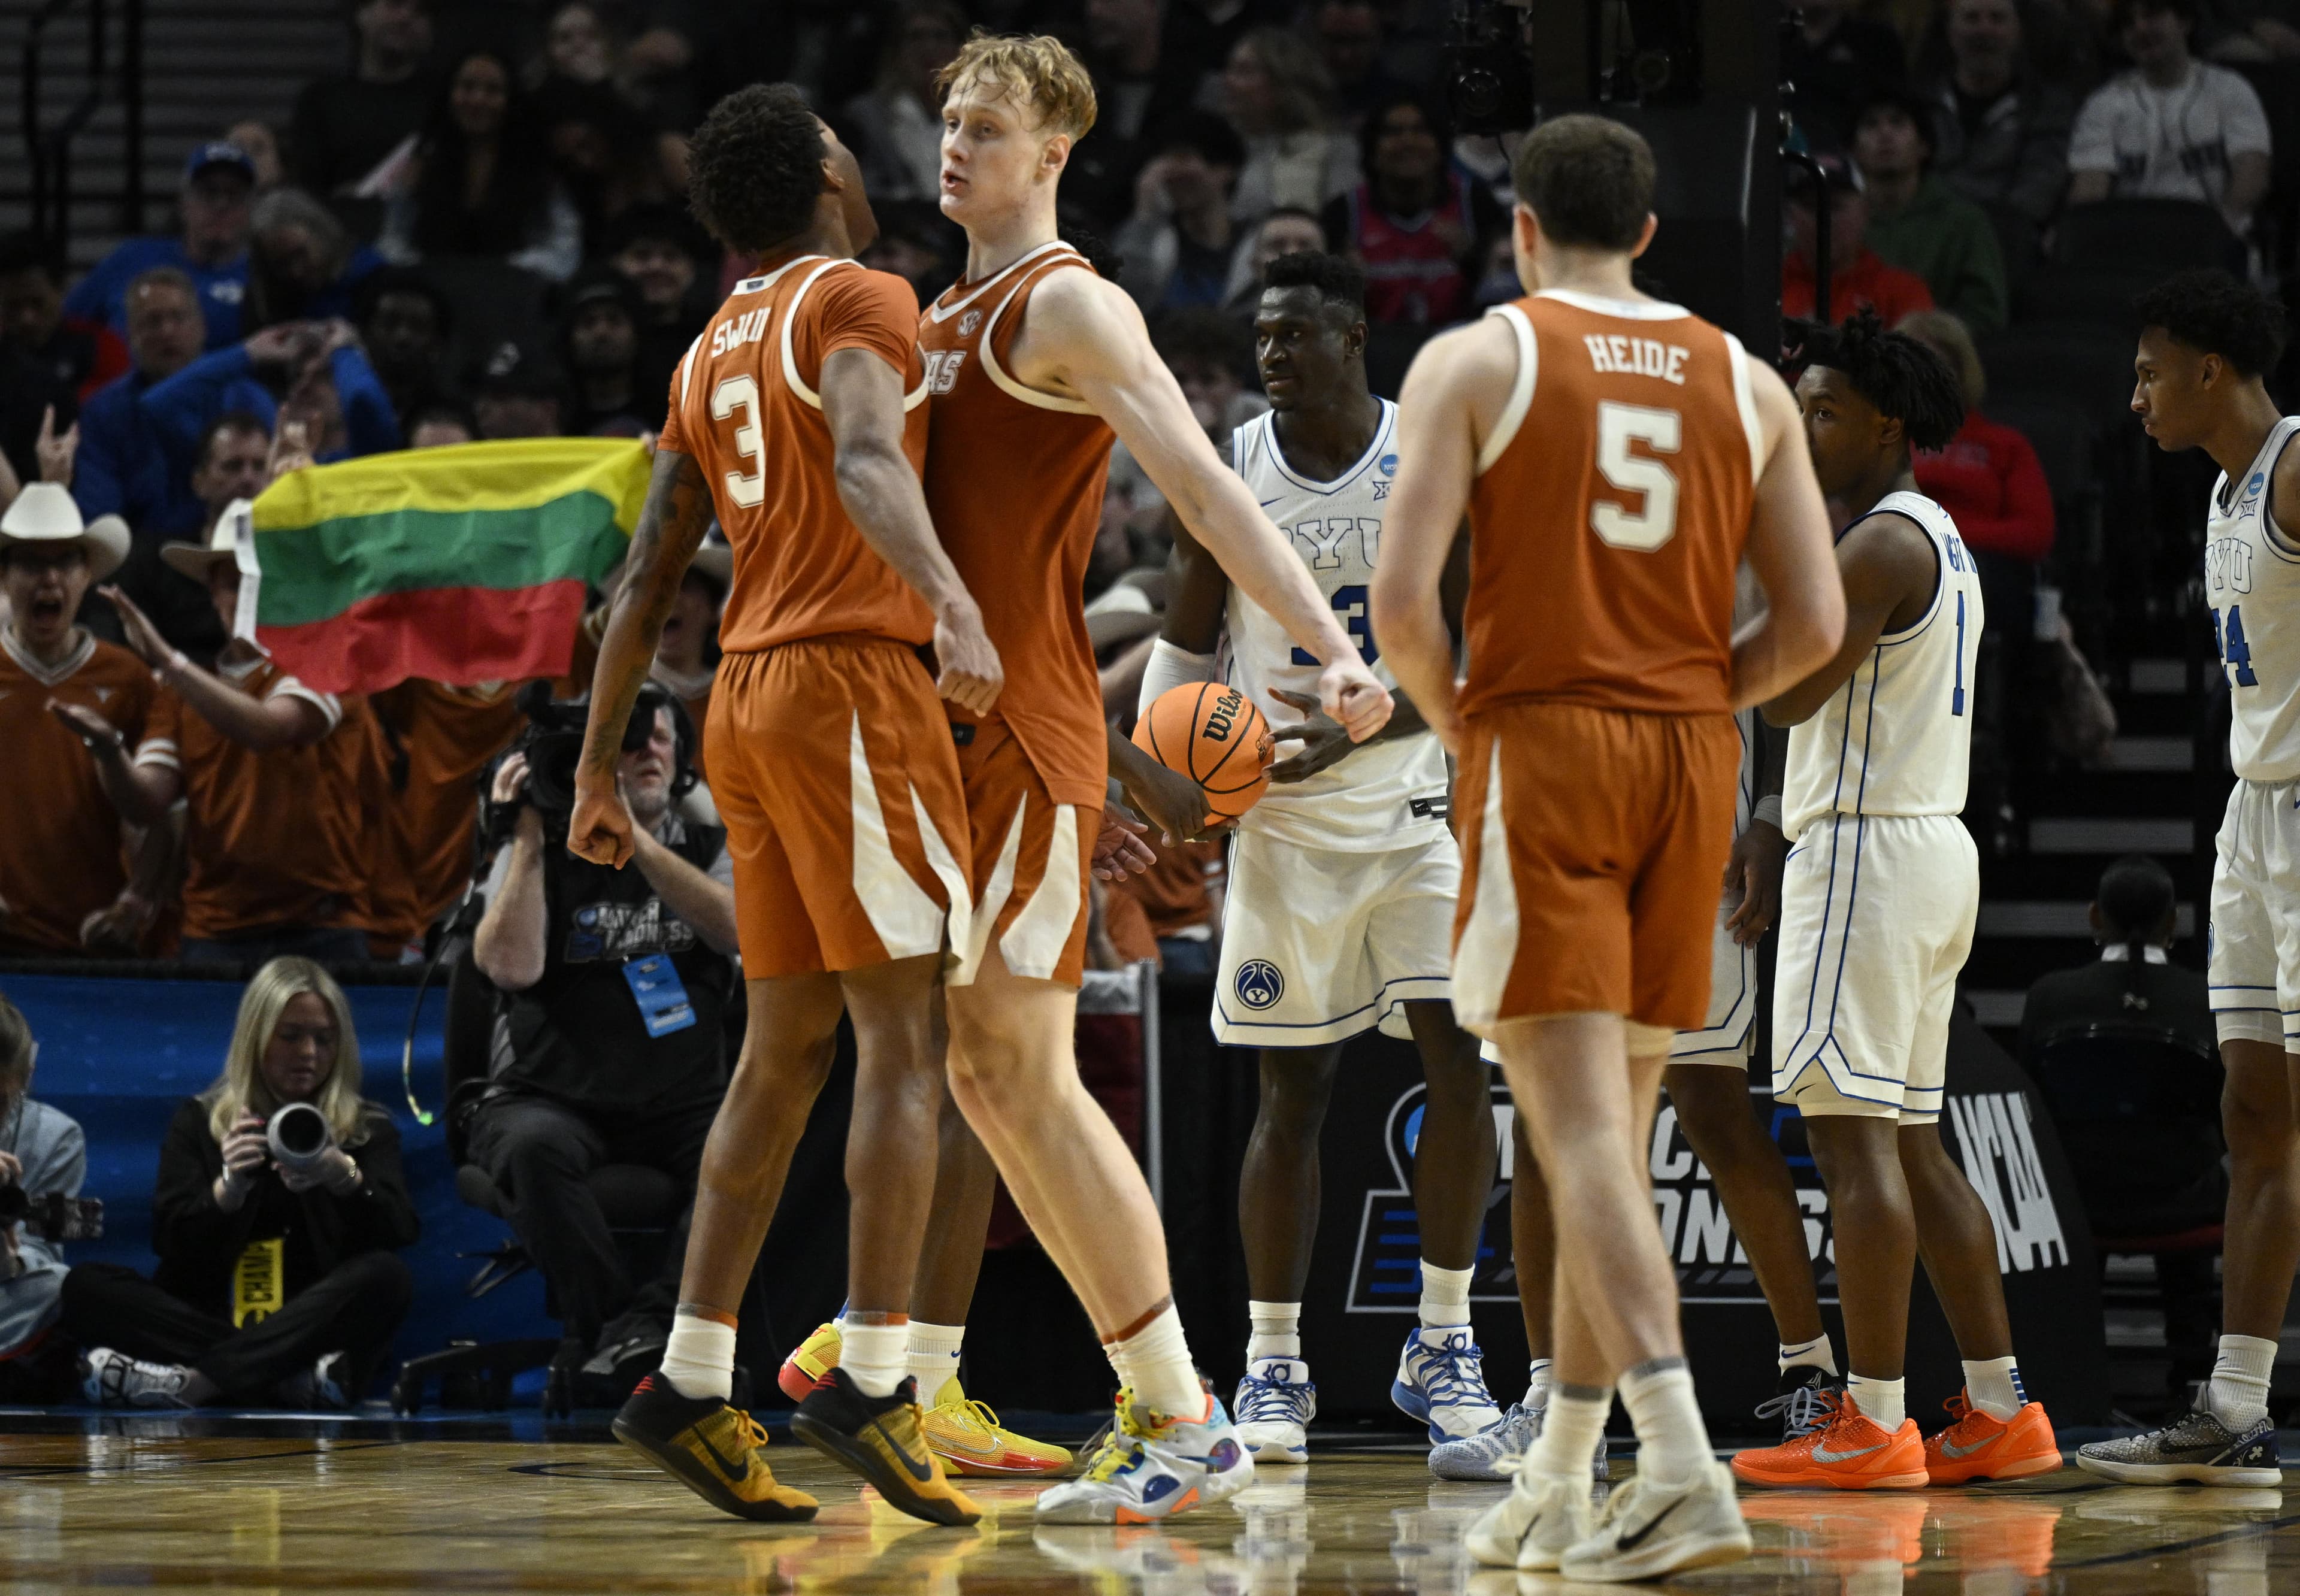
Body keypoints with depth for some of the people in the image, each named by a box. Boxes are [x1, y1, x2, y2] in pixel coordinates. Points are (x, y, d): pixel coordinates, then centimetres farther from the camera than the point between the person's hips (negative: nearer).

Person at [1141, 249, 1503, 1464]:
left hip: (1414, 800, -1)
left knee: (1460, 1059, -11)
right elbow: (1186, 642, 8)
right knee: (1293, 1088, 1)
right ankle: (1272, 1363, 10)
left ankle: (1441, 1344, 1)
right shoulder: (1231, 474, -2)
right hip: (1281, 815, 1)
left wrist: (1361, 729, -25)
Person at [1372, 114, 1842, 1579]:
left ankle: (1683, 1465, -26)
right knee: (1612, 1137, 13)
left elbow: (1404, 600, -11)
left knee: (1581, 1133, -10)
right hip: (1691, 757, 4)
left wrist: (1454, 721, 6)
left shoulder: (1475, 362, -1)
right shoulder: (1748, 382, 10)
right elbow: (1815, 621, 5)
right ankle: (1558, 1489, 19)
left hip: (1538, 751, -4)